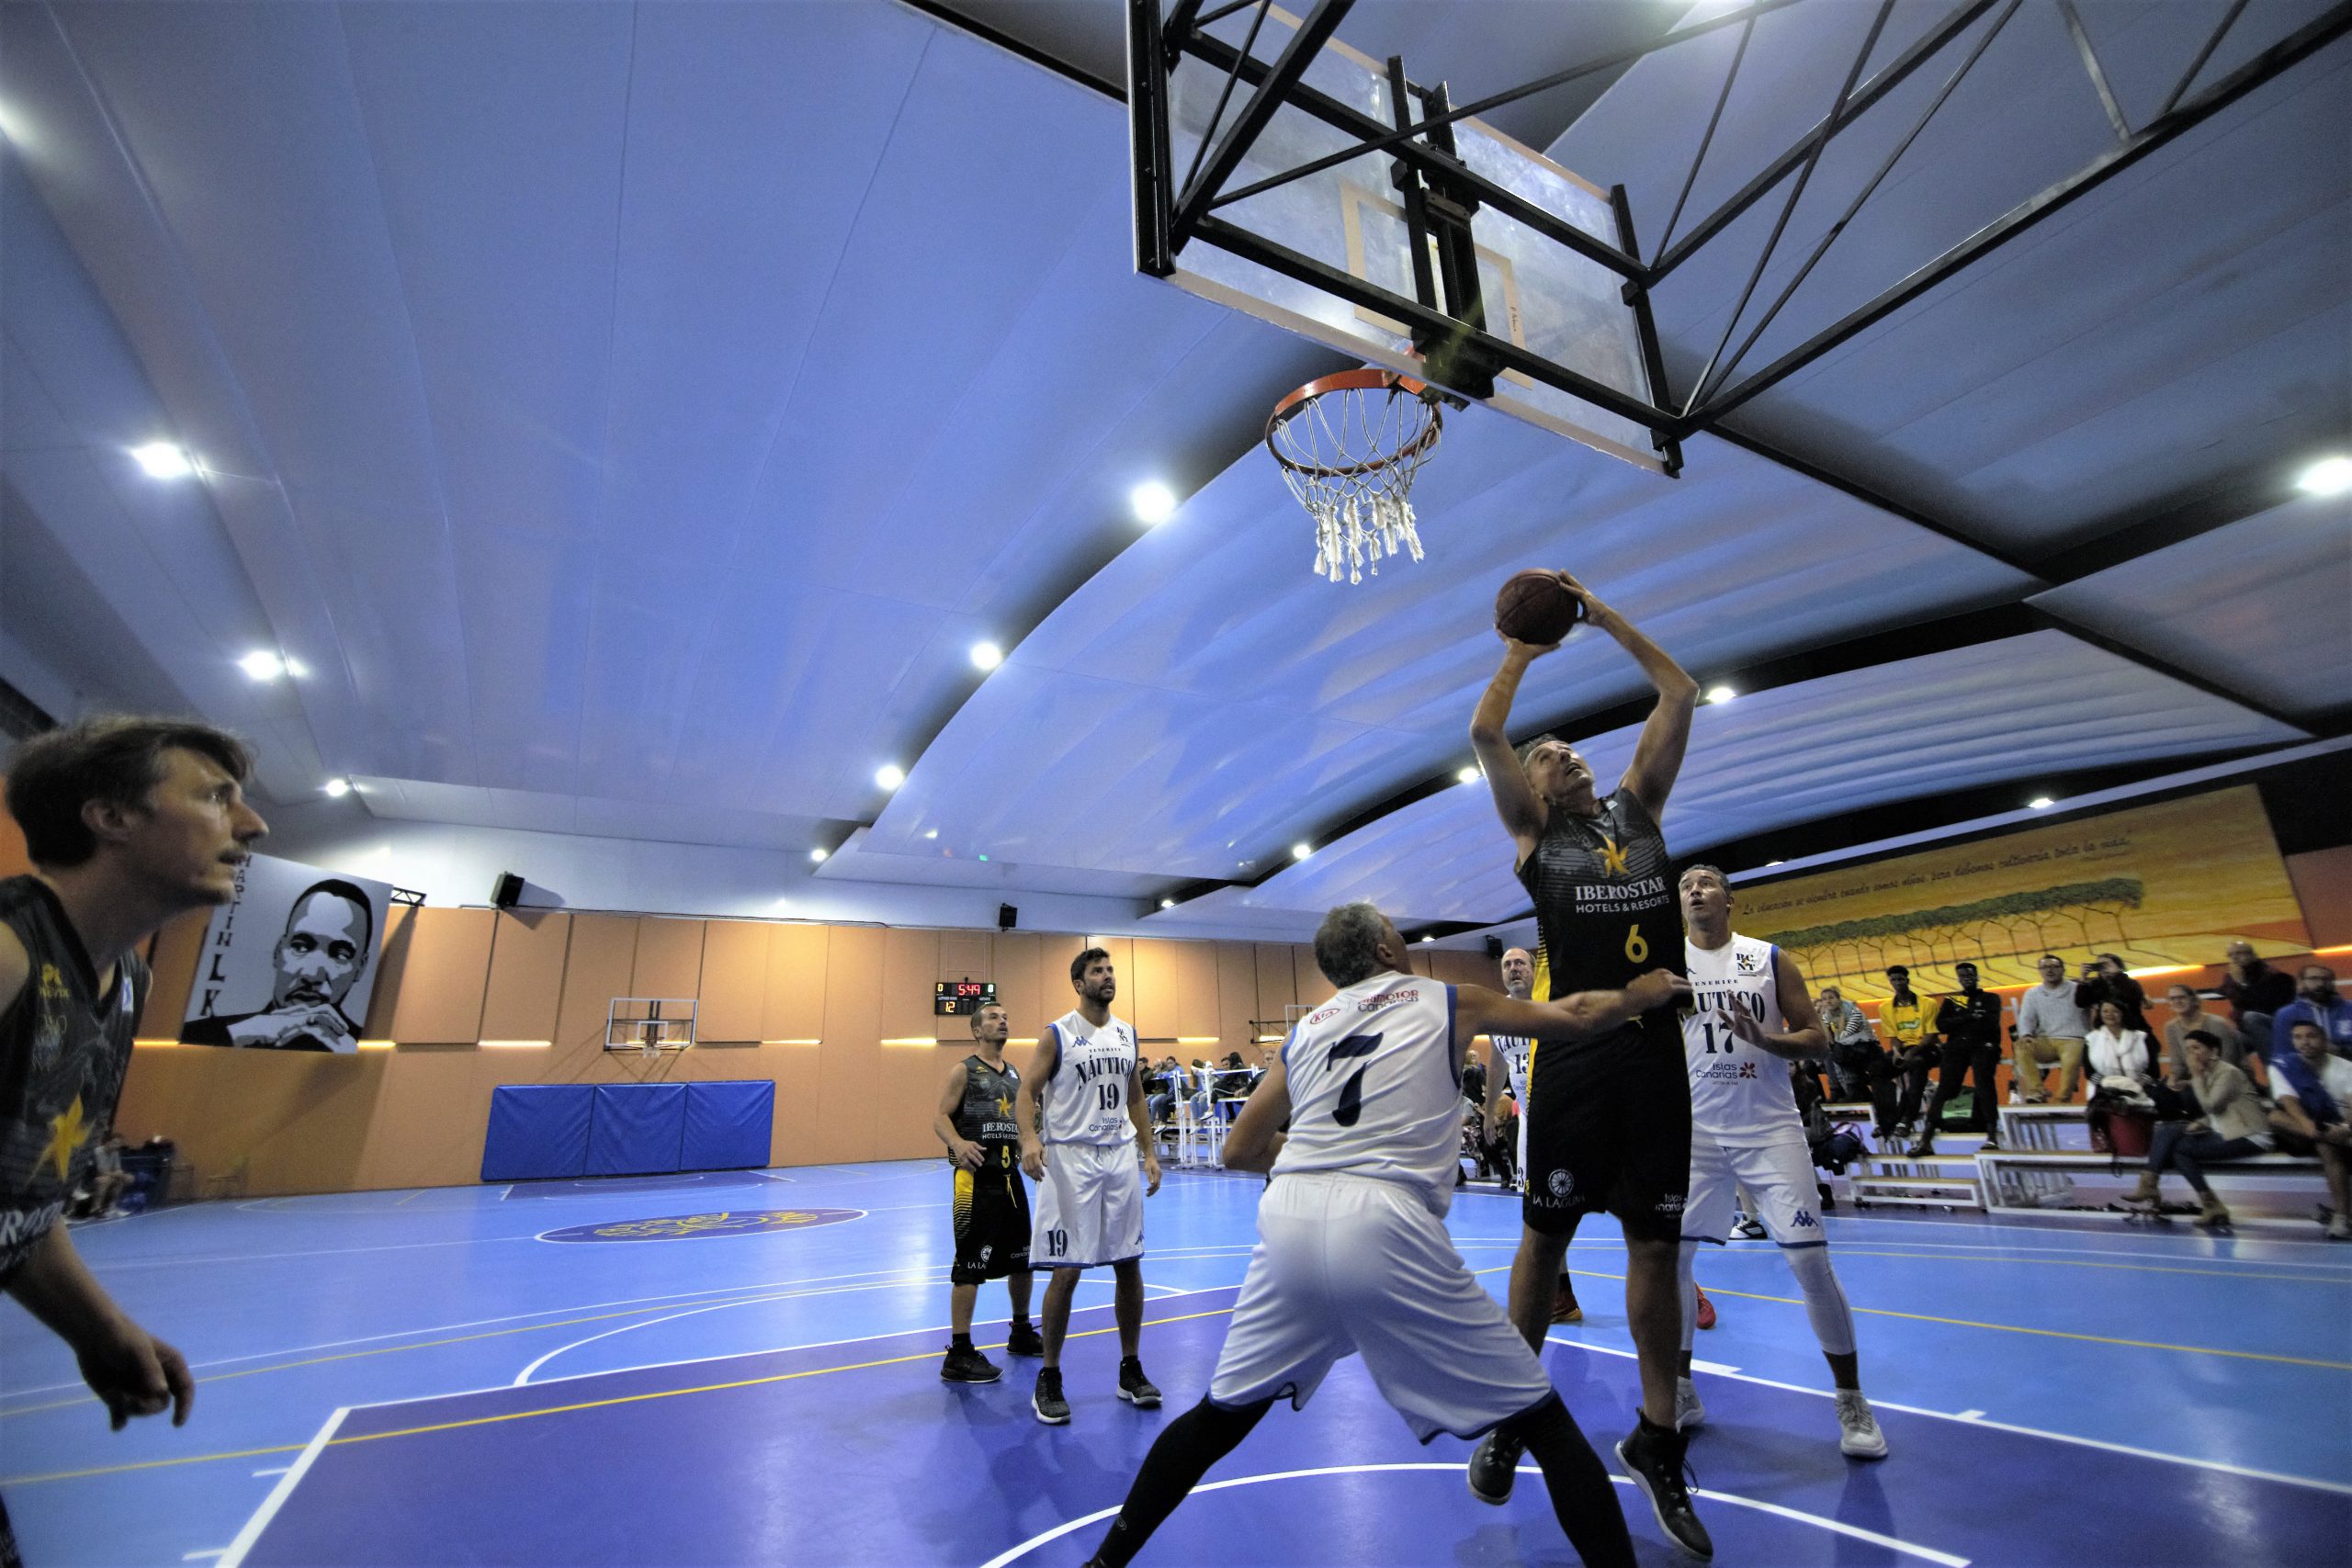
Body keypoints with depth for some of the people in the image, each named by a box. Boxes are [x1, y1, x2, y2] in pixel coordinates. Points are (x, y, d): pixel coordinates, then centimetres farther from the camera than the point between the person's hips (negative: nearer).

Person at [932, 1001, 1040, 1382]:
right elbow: (940, 1116, -11)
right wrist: (958, 1144, -30)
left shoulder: (1015, 1074, 15)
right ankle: (959, 1356, 4)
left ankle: (1021, 1334, 35)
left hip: (1010, 1175, 7)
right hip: (977, 1177, -7)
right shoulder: (964, 1071, -4)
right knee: (970, 1265, -6)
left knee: (1023, 1258, 17)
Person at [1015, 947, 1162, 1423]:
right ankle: (1049, 1379, 15)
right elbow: (1026, 1092, -9)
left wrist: (1149, 1151, 11)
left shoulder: (1127, 1034, 10)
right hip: (1069, 1157, -5)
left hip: (1120, 1156, 5)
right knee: (1066, 1270, -2)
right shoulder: (1058, 1034, -6)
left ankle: (1131, 1370, 25)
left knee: (1129, 1264, 9)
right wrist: (1030, 1138, -27)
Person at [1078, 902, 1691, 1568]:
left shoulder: (1305, 1029, 21)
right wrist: (1642, 993, 43)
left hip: (1288, 1220, 5)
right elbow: (1579, 1017, 24)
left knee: (1224, 1414, 25)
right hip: (1384, 1225, -4)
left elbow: (1240, 1151, 24)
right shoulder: (1449, 1001, 13)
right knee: (1541, 1420, 14)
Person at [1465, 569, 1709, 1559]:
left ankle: (1656, 1441, 27)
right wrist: (1524, 648, 12)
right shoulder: (1530, 829, 8)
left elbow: (1680, 697, 14)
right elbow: (1484, 733, -2)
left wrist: (1606, 618, 17)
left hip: (1657, 1053, 3)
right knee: (1544, 1237, 7)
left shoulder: (1639, 807, 17)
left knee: (1655, 1246, 11)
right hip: (1575, 1056, -3)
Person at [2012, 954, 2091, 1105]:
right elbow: (2026, 1018, 5)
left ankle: (2063, 1101, -26)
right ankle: (2038, 1092, -35)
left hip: (2073, 1040, -3)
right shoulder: (2032, 993, 16)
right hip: (2045, 1042, 3)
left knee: (2071, 1061, -36)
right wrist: (2025, 1035, -14)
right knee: (2021, 1047, -29)